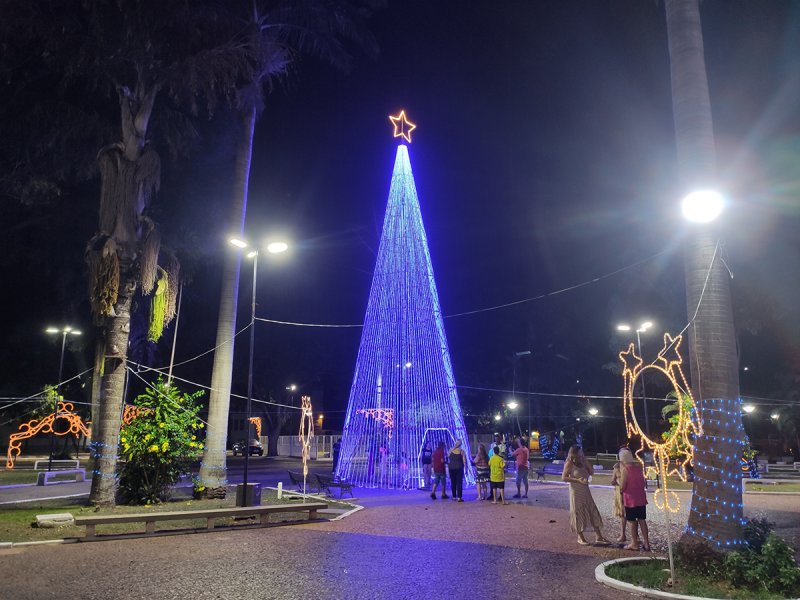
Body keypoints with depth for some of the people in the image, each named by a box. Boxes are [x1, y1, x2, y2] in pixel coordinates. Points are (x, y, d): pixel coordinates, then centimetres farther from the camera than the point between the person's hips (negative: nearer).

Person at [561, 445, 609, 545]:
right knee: (578, 514, 2)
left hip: (585, 491, 6)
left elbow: (591, 472, 8)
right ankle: (580, 538, 14)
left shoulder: (582, 463, 7)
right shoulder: (569, 464, -10)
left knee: (593, 512, 5)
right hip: (576, 492, -6)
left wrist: (587, 462, -2)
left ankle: (599, 537, 11)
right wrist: (577, 480, -22)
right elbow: (563, 477, -14)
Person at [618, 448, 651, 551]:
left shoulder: (624, 468, -16)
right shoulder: (639, 466, 2)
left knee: (632, 521, 6)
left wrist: (618, 479, 0)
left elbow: (622, 487, -16)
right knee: (642, 520, 11)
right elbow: (644, 482, 15)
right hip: (641, 497, 6)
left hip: (630, 499, -6)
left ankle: (634, 543, 12)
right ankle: (646, 543, 13)